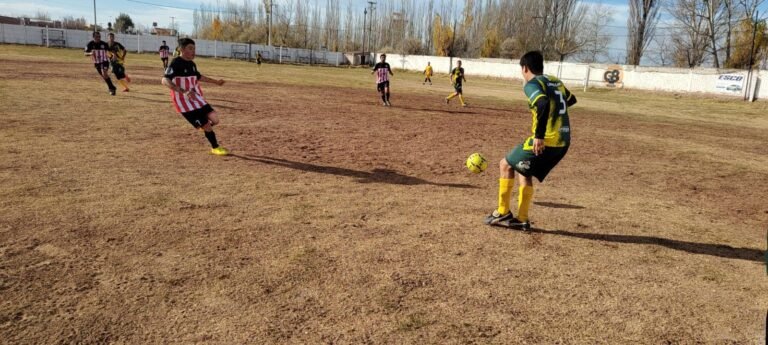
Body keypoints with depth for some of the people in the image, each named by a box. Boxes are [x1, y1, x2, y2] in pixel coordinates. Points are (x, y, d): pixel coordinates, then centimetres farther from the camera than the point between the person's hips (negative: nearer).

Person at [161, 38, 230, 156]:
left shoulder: (192, 64, 9)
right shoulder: (176, 63, -16)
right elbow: (165, 80, -29)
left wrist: (216, 81, 34)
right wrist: (183, 92, -41)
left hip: (197, 99, 7)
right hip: (184, 102, -7)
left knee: (214, 119, -9)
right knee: (207, 126, -3)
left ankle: (204, 126, 25)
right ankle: (215, 148, 19)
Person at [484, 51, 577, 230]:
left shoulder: (532, 84, -9)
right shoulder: (555, 81, 16)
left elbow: (543, 104, -29)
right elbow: (571, 100, 33)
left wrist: (539, 135, -28)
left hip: (546, 140, -8)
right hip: (563, 141, 8)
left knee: (506, 164, 9)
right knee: (523, 171, 22)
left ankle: (503, 213, 13)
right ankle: (522, 219, 21)